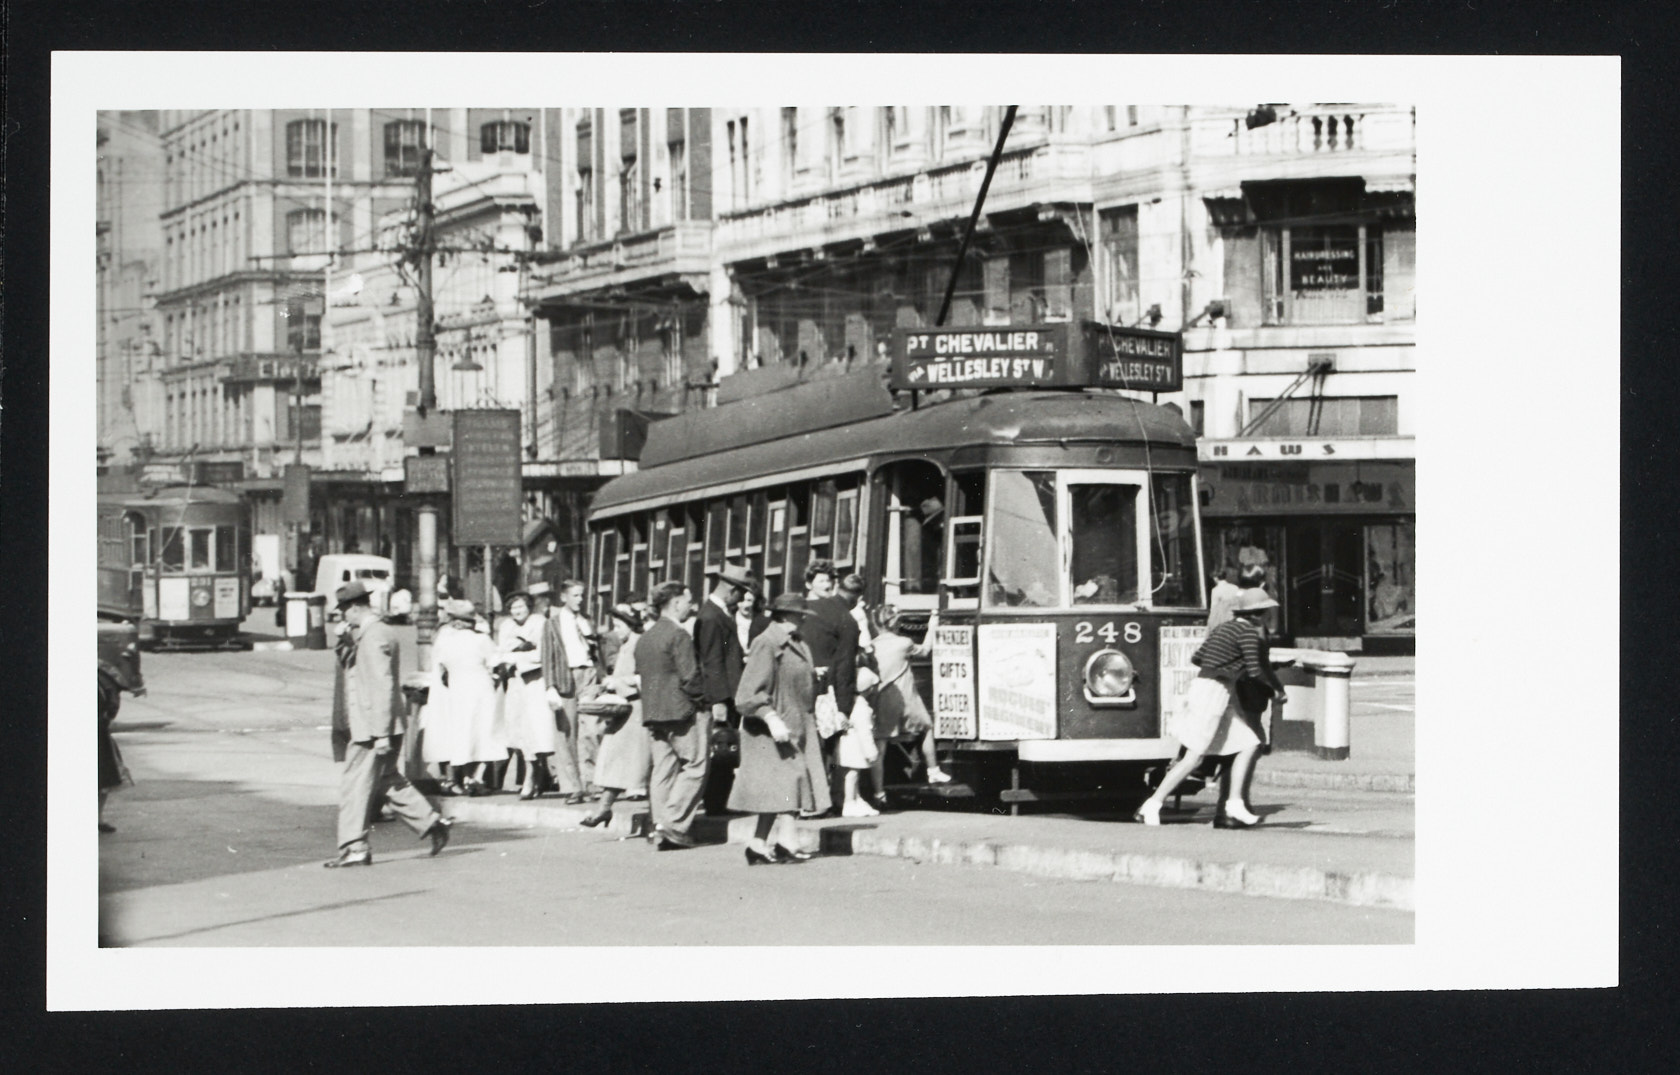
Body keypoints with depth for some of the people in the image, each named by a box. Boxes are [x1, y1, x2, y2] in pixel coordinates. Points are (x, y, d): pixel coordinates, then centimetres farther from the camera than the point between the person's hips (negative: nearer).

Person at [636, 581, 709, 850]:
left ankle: (660, 827, 7)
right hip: (681, 710, -8)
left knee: (662, 770, 9)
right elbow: (690, 678, -17)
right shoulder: (678, 635, -13)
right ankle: (674, 824, -10)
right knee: (694, 767, -2)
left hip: (652, 712, 8)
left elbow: (640, 674, 15)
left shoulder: (644, 638, 13)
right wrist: (704, 697, -3)